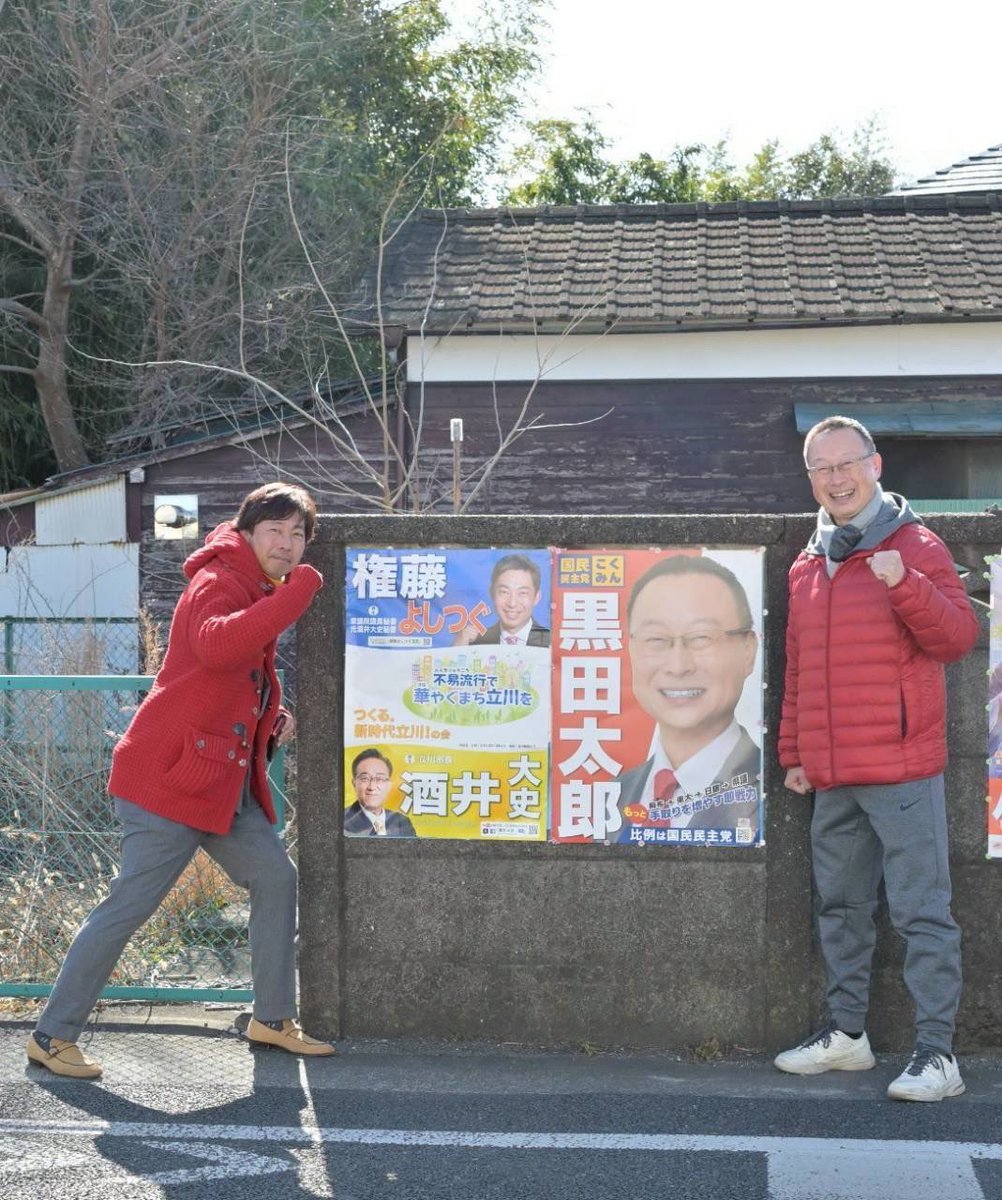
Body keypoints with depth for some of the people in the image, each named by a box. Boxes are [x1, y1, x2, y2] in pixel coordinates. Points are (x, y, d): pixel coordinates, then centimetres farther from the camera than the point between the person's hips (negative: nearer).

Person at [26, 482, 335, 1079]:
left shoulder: (263, 593, 16)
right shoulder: (217, 583, -15)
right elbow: (217, 645, -40)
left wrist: (273, 714, 11)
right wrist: (302, 587, -35)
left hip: (227, 779, 10)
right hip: (172, 775, -10)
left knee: (275, 877, 10)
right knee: (133, 902, -8)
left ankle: (273, 1018, 22)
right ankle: (53, 1035, 2)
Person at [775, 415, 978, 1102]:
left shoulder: (916, 548, -2)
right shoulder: (808, 568, 16)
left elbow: (958, 636, -11)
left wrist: (904, 584, -26)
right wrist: (794, 752, 18)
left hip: (902, 768, -6)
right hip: (831, 777, 7)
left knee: (921, 911, -6)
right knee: (842, 908, 14)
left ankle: (937, 1053, -4)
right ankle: (846, 1033, 25)